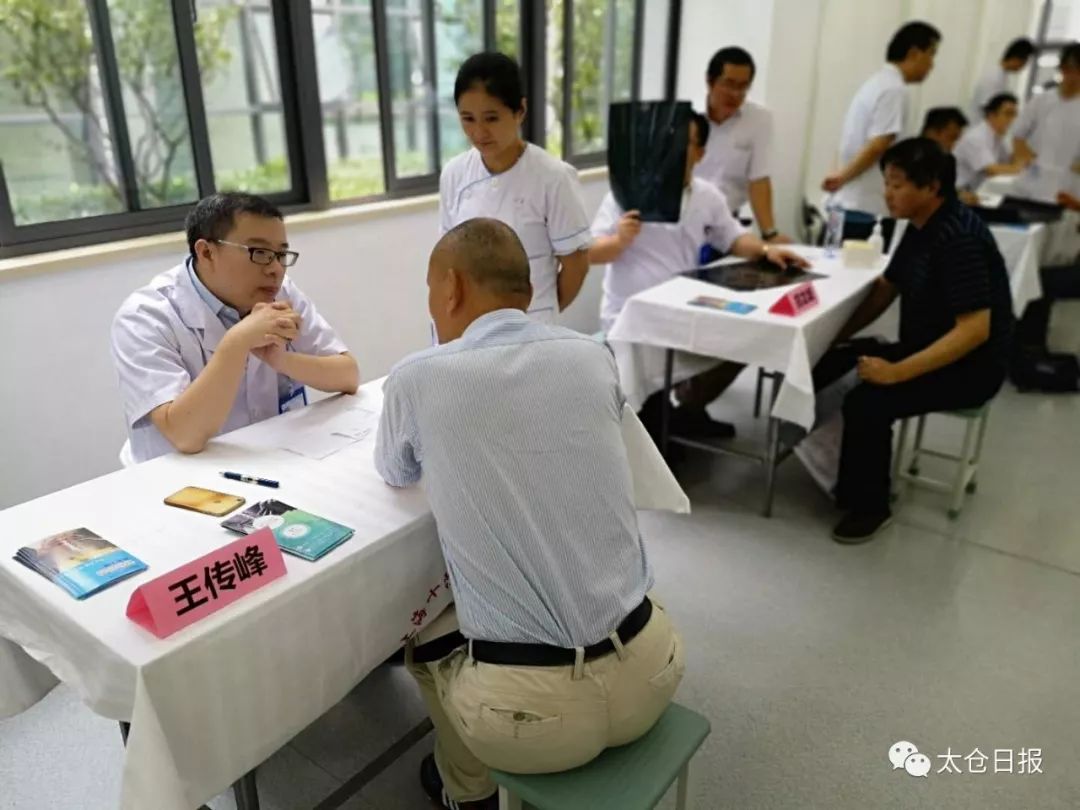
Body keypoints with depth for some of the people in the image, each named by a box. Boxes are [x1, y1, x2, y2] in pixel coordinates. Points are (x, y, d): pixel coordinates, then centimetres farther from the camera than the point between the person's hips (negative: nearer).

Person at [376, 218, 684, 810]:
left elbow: (395, 473, 13)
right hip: (648, 670, 4)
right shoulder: (593, 357, -1)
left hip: (532, 702, -3)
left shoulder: (417, 378, -9)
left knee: (424, 636, 29)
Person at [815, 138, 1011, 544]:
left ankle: (868, 506, -8)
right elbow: (885, 288, 13)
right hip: (925, 349, 9)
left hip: (968, 367, -9)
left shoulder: (959, 239, -24)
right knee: (828, 360, -5)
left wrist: (897, 372, -31)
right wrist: (834, 338, 2)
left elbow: (975, 330, -29)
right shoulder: (921, 225, 4)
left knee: (866, 402, -28)